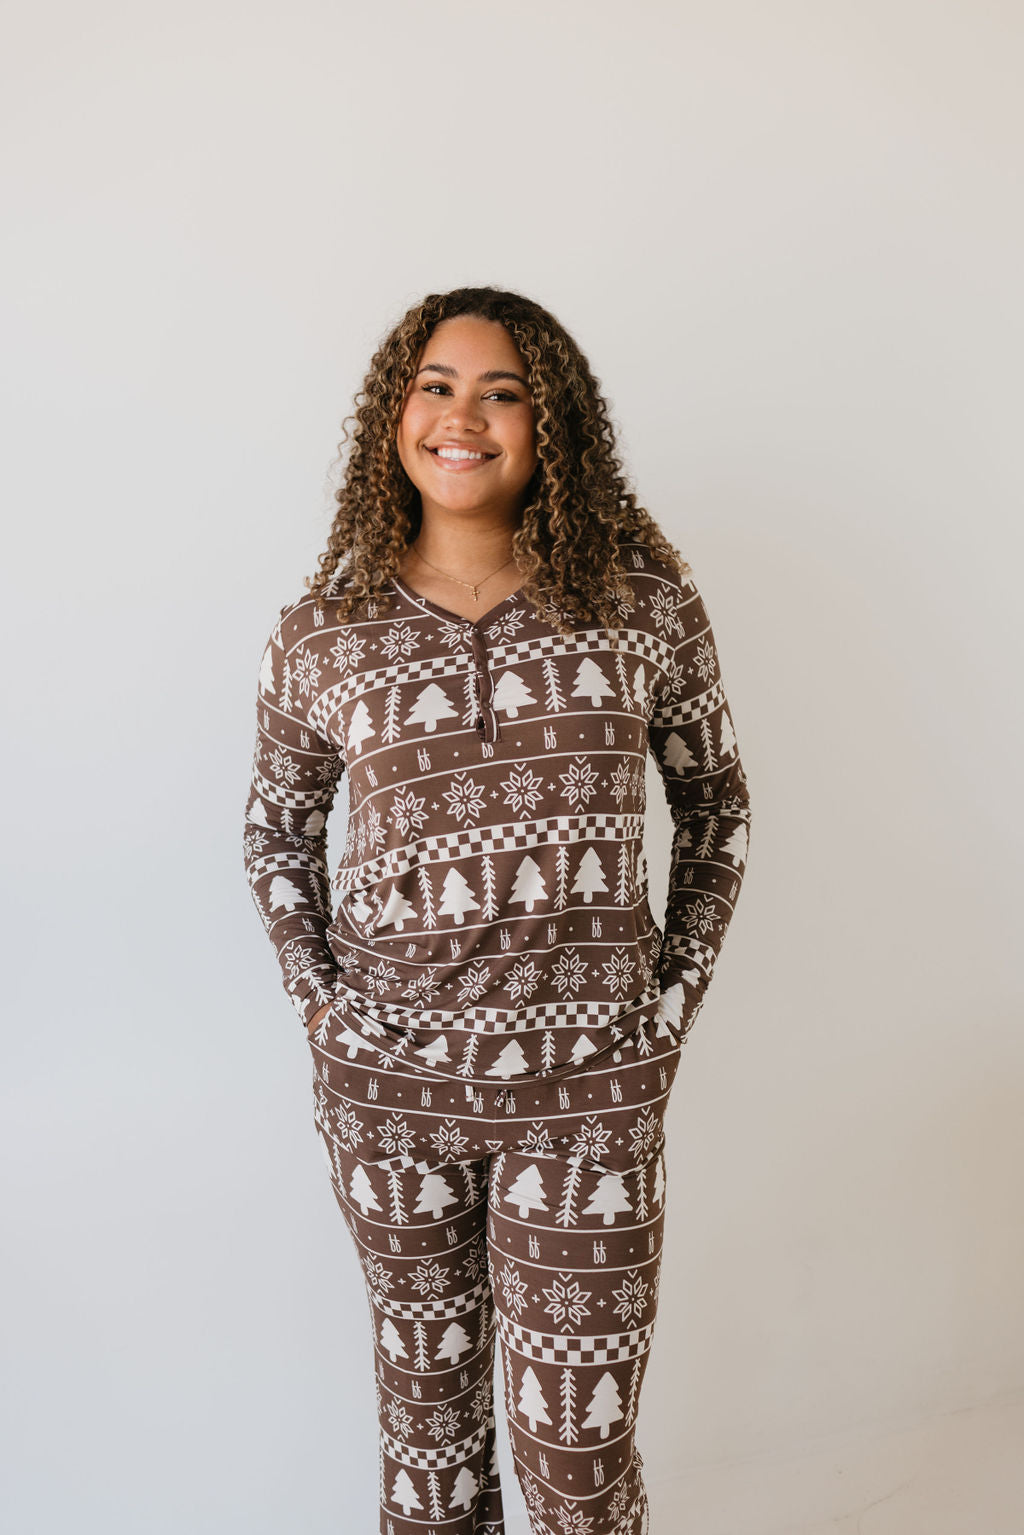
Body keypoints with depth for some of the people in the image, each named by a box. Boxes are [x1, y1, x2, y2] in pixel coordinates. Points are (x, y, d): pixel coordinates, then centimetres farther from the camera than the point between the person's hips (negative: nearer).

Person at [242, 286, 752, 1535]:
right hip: (386, 1084, 1)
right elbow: (276, 830, 13)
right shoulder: (321, 635, -1)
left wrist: (670, 1002, 1)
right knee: (425, 1393, 20)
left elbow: (716, 804, 8)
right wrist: (318, 999, 2)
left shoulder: (643, 601, -3)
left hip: (590, 1092, -1)